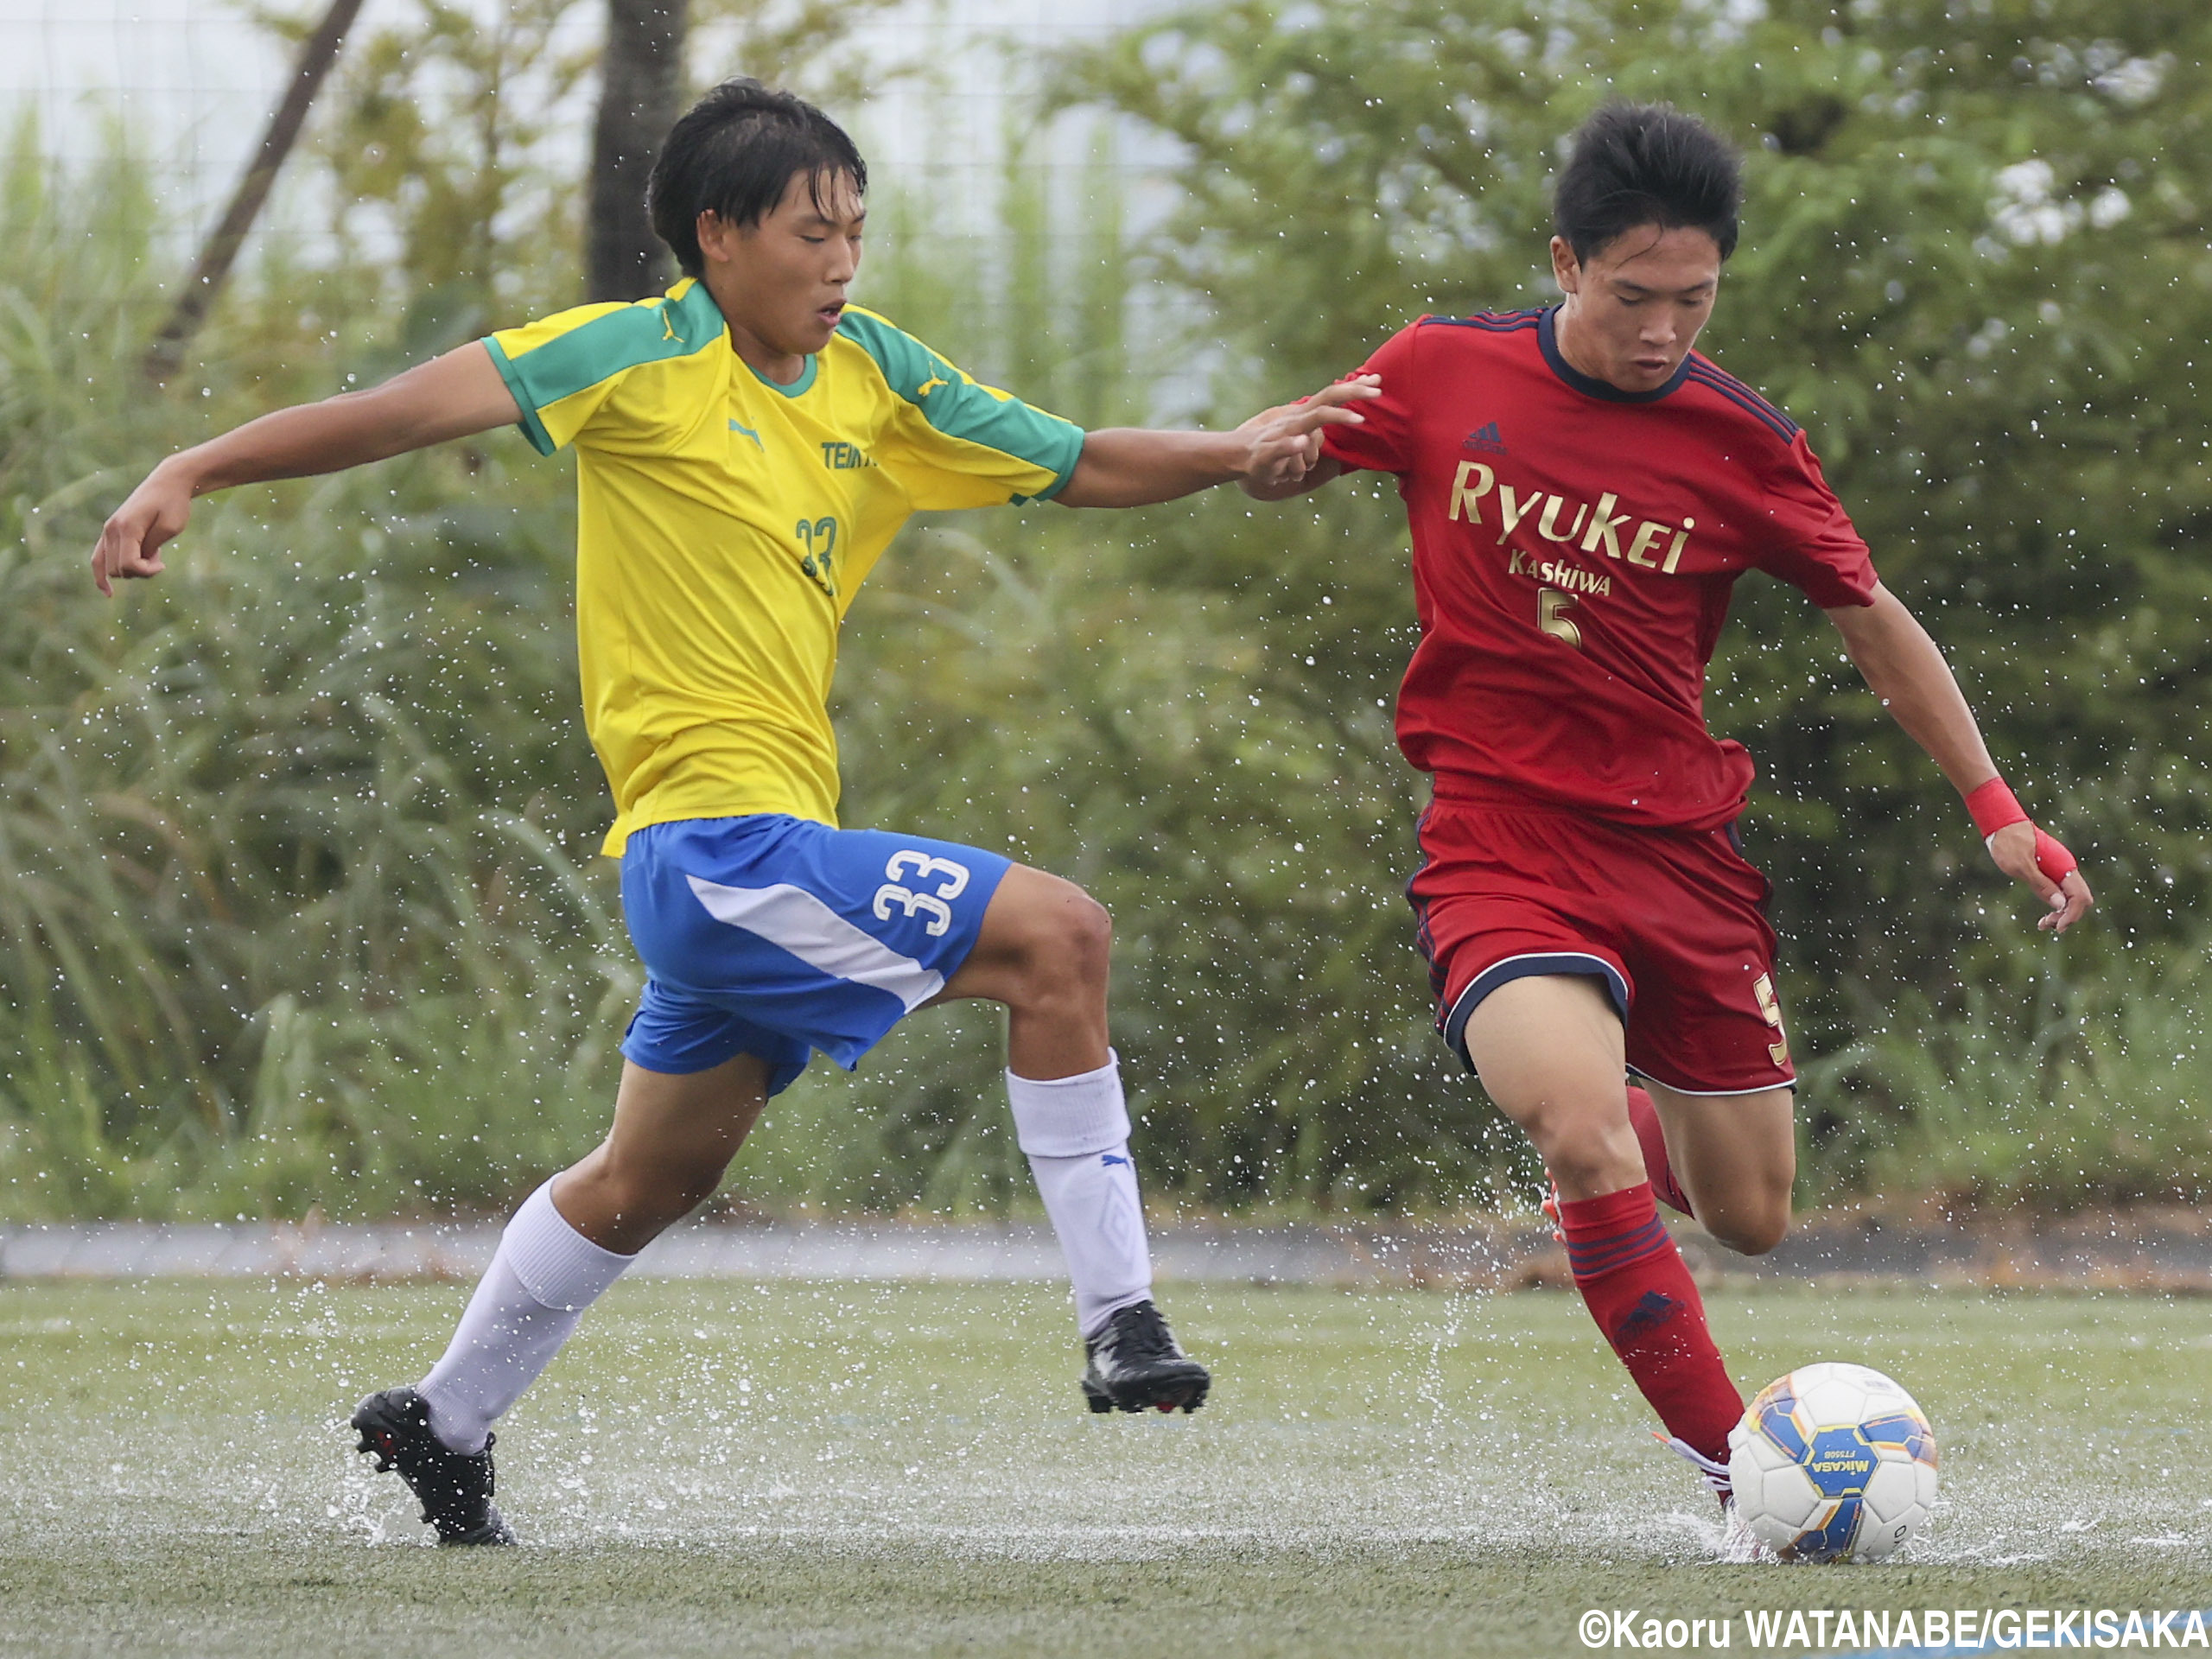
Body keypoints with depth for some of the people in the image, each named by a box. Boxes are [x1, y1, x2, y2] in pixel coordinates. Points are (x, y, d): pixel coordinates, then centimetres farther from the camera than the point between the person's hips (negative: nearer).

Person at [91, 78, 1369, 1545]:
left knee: (664, 1165, 23)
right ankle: (1121, 1323, -15)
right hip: (717, 833, -9)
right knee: (1057, 935, -18)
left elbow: (1076, 467, 13)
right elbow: (414, 406, -14)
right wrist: (196, 473, -22)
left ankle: (445, 1427, 38)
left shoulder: (873, 375, 10)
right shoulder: (643, 358, -9)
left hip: (770, 836, 9)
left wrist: (1233, 453, -4)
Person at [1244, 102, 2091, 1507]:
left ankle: (1623, 1125, 45)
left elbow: (1871, 618, 10)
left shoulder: (1744, 444, -3)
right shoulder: (1446, 373, -5)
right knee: (1583, 1128, -31)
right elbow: (1277, 472, 12)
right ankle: (1734, 1471, -22)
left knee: (1753, 1221, 8)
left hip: (1681, 849, 3)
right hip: (1502, 847, -3)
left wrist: (1996, 808, 7)